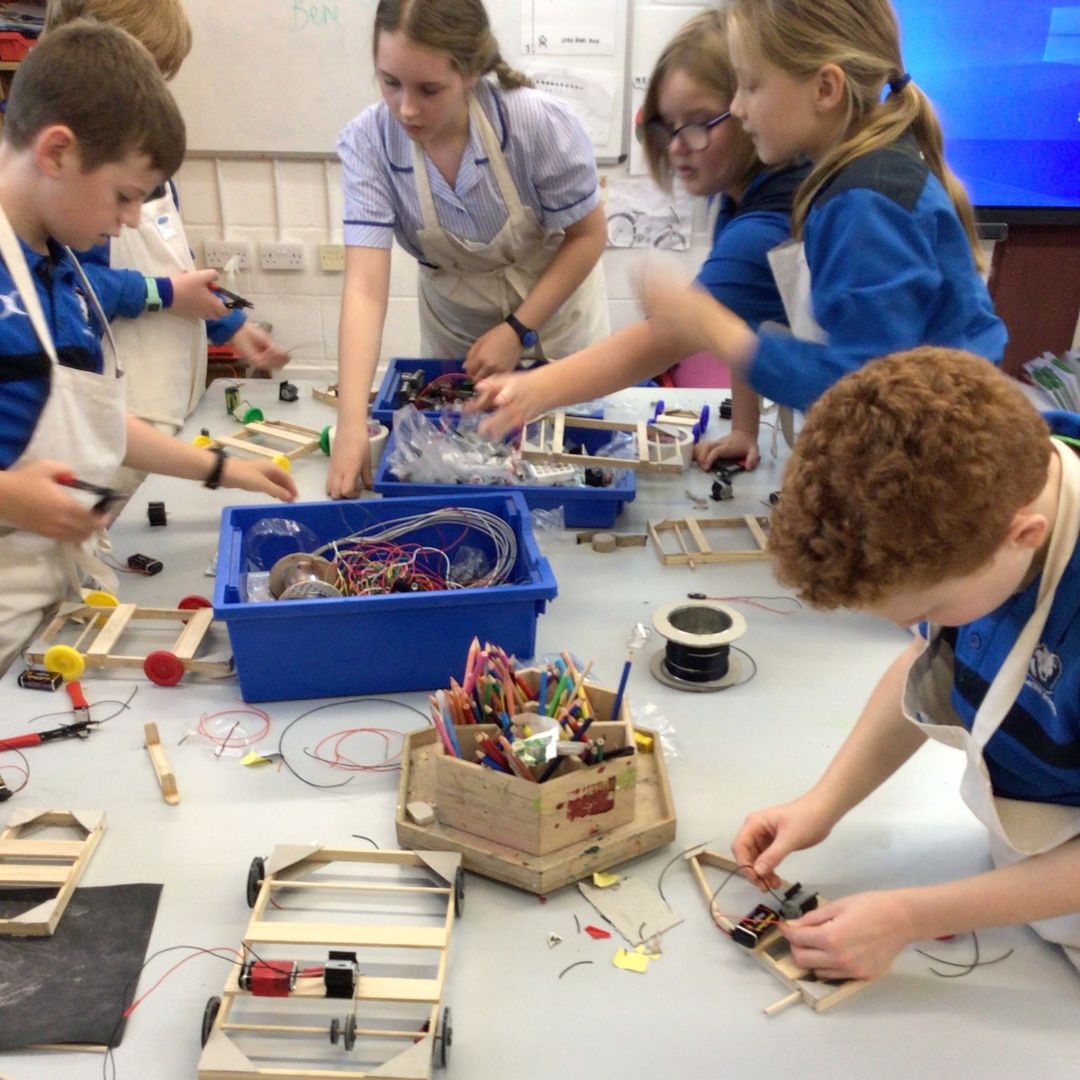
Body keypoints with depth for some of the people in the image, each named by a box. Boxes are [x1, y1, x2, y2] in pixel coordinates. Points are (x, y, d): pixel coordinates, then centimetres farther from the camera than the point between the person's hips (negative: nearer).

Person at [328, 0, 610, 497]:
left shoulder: (540, 123, -32)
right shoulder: (366, 142, -27)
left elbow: (588, 235, -16)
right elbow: (365, 288, -33)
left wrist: (518, 330, -24)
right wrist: (351, 425, -43)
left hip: (553, 311, -1)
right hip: (454, 325, 1)